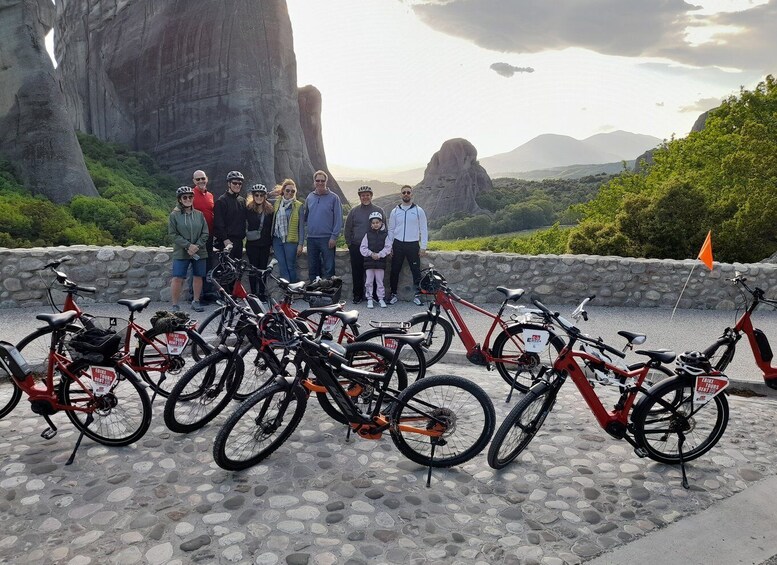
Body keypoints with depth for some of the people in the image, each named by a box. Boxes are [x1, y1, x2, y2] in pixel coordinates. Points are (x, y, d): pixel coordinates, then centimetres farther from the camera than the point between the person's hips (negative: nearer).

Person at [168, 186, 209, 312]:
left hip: (199, 252, 3)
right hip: (181, 252, -3)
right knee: (177, 278, -6)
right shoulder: (174, 215, 0)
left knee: (198, 277, 9)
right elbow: (172, 234, -5)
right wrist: (188, 245, -14)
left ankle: (196, 301, 24)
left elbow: (205, 233, 4)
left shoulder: (199, 214, 6)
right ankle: (175, 305, 3)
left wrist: (197, 246, -10)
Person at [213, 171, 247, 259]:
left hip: (239, 241, 7)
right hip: (227, 241, -7)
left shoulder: (242, 201, 15)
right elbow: (218, 223, -11)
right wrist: (225, 239, -16)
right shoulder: (222, 200, -5)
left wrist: (243, 235, 8)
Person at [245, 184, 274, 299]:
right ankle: (254, 293, 9)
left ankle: (262, 292, 15)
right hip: (252, 244, -2)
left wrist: (273, 242, 7)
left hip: (265, 244, 2)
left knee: (263, 268, 7)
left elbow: (272, 228, 9)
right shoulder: (248, 208, -2)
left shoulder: (270, 210, 6)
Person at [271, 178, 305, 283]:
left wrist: (300, 244, -6)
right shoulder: (277, 203, 10)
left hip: (290, 240, -3)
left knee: (291, 267, 1)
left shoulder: (298, 206, -1)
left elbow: (301, 226, -2)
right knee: (282, 268, 4)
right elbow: (273, 222, 15)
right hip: (277, 240, 4)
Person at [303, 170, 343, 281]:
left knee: (328, 268, -3)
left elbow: (338, 219, -6)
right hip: (311, 238, 5)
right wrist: (307, 227, 9)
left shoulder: (333, 198, -3)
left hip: (327, 238, -5)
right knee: (312, 267, 11)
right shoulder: (309, 197, 11)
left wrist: (334, 236, -12)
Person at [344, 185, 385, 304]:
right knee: (357, 273, 3)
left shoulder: (379, 210, 8)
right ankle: (357, 295, 14)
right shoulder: (354, 211, 10)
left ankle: (375, 294, 9)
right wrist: (349, 243, 6)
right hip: (356, 248, 1)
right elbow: (348, 229, 13)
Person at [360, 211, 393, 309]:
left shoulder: (385, 234, 2)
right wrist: (371, 254, -12)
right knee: (368, 281, 3)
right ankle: (369, 299, 11)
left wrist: (379, 255, -15)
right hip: (369, 261, 1)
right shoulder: (368, 234, 5)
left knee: (380, 281, 6)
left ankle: (381, 299, 16)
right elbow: (363, 247, 2)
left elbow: (388, 248, -4)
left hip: (381, 261, -1)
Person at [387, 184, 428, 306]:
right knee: (395, 271, 5)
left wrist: (423, 247, -4)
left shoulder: (419, 210, 2)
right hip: (398, 245, 2)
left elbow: (423, 229, 3)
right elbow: (391, 230, 11)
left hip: (413, 245, -2)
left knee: (416, 271, -1)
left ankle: (417, 295, 10)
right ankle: (393, 294, 16)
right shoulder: (395, 211, 8)